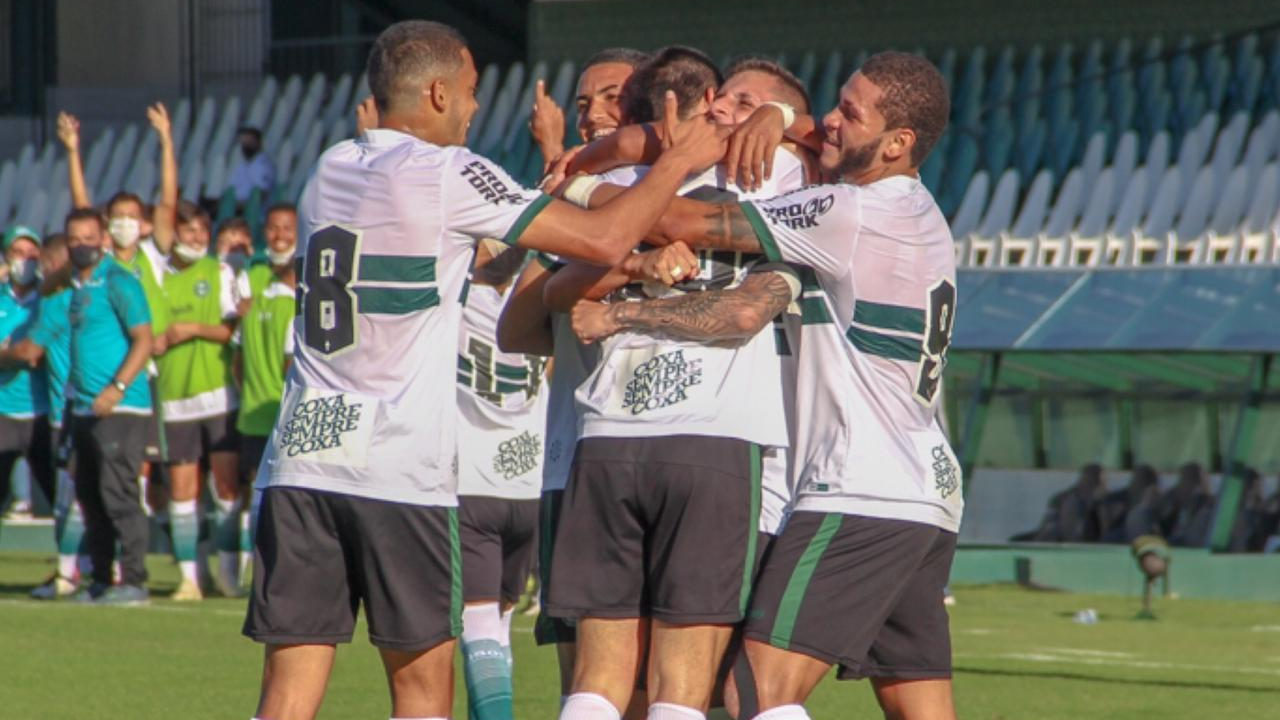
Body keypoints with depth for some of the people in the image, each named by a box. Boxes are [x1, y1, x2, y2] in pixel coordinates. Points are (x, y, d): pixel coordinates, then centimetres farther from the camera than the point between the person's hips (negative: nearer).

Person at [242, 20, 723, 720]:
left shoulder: (330, 167, 14)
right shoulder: (447, 174, -6)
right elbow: (604, 239, -7)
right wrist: (678, 161, 9)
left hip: (302, 454, 5)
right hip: (401, 470, -5)